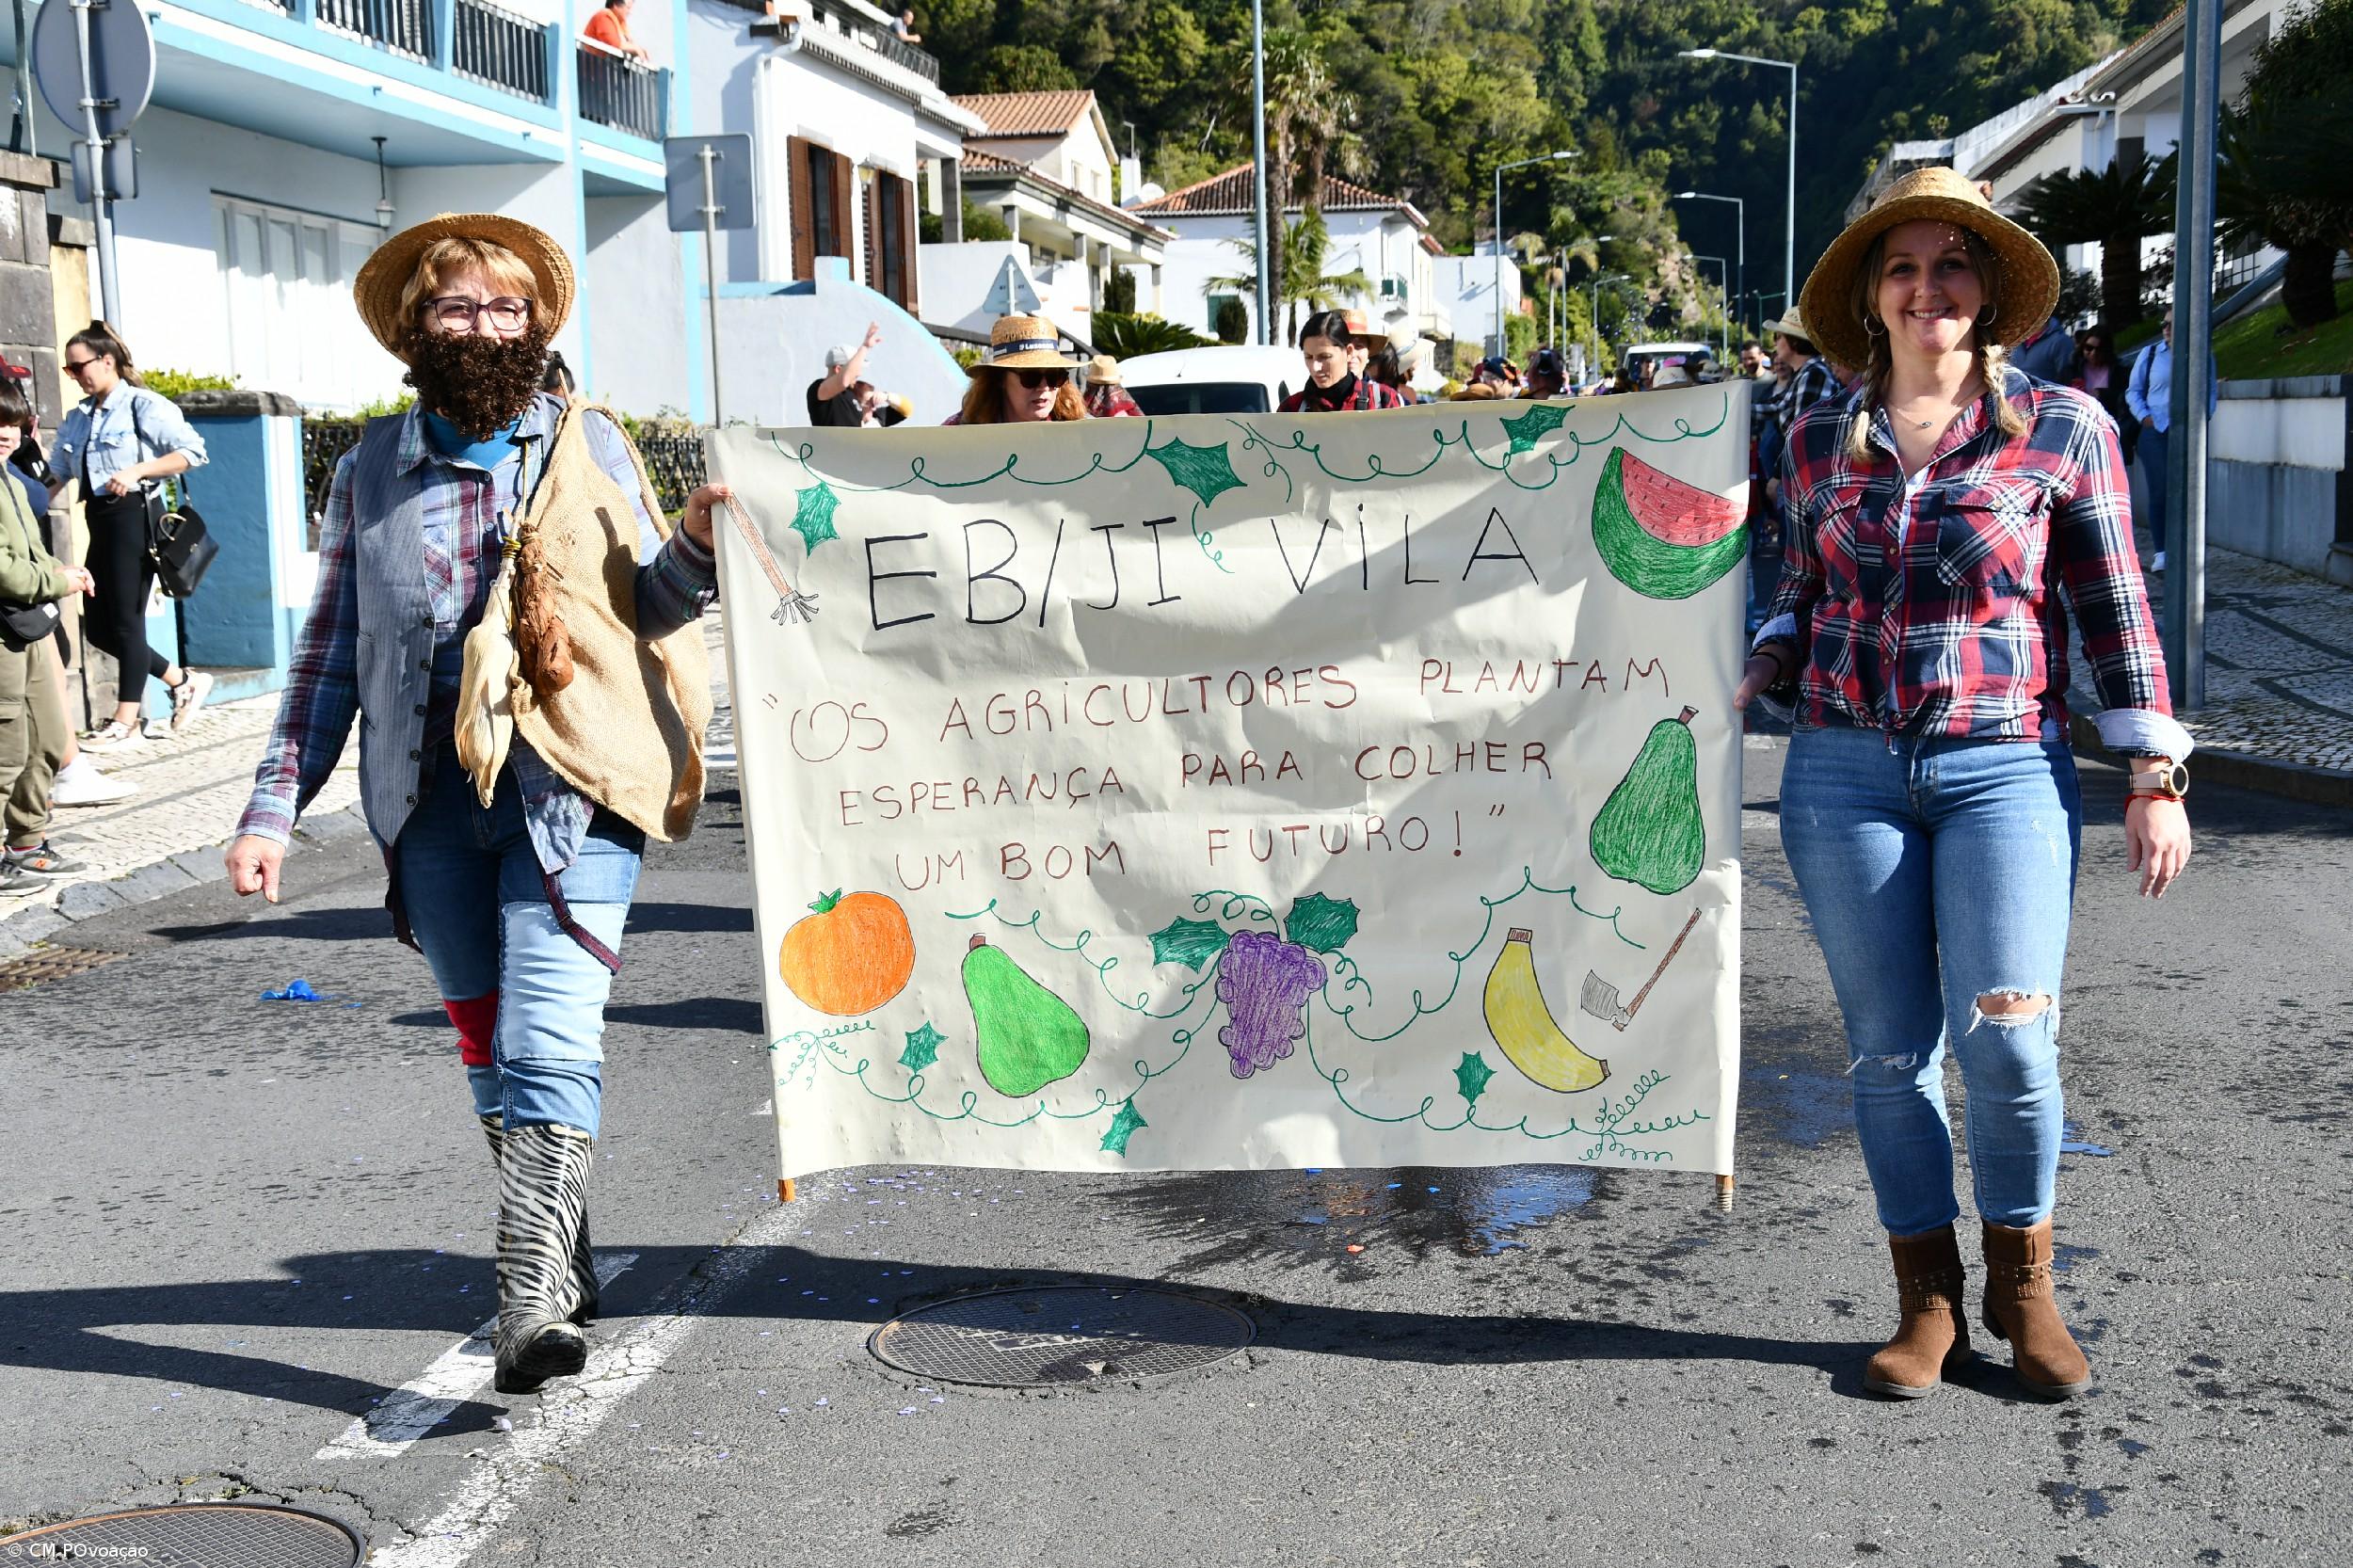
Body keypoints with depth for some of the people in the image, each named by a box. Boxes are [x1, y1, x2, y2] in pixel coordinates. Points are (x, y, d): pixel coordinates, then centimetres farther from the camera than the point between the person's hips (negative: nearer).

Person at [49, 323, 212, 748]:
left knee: (126, 621, -4)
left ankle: (126, 723, 4)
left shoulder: (142, 405, -5)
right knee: (98, 628, 7)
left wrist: (136, 470, -20)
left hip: (132, 514, -8)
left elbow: (192, 450, -12)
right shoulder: (77, 418, 16)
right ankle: (184, 682, 21)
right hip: (98, 520, 8)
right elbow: (57, 474, 16)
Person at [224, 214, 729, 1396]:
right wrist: (273, 808, 8)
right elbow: (330, 648, 13)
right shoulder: (372, 470, 11)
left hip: (570, 787, -3)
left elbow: (653, 605, 12)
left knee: (548, 1044, -14)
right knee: (486, 1048, 11)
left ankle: (533, 1308, -16)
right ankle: (564, 1269, 26)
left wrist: (696, 542, -10)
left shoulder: (589, 445, 8)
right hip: (430, 794, 3)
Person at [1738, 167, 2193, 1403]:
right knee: (1888, 1050, 4)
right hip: (1844, 770, 2)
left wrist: (2155, 780, 1)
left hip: (2005, 768, -2)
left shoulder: (2062, 428, 2)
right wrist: (1735, 688, 2)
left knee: (2006, 1037, -13)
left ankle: (2021, 1285, 12)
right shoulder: (1819, 442, 8)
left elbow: (2114, 610, 4)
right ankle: (1928, 1305, 19)